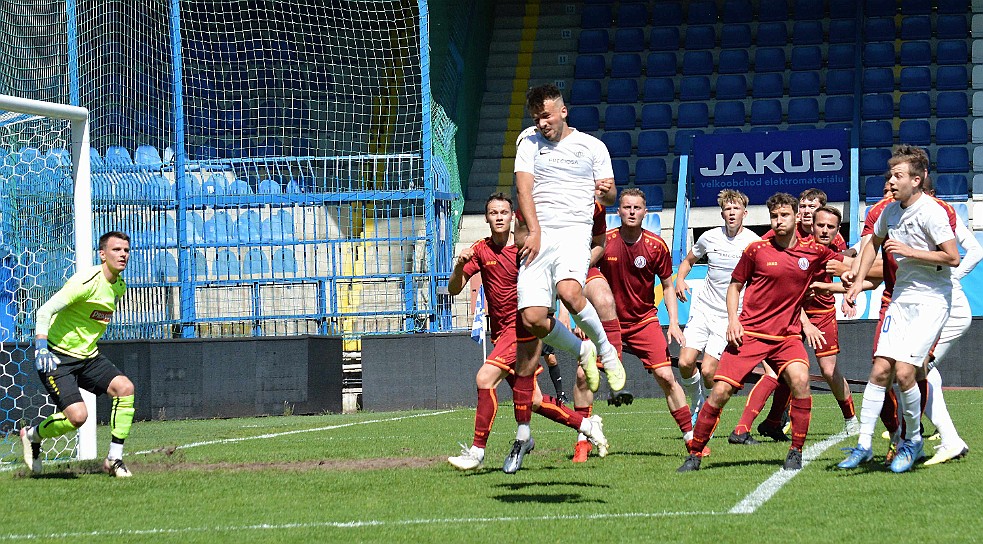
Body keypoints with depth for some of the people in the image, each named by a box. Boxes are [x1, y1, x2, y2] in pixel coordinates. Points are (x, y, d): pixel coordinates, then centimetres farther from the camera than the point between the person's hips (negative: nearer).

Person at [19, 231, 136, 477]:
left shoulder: (119, 286, 6)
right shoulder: (87, 282, -21)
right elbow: (44, 311, -23)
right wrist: (41, 348, -33)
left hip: (88, 356, 8)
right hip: (58, 358, -8)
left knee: (124, 387, -15)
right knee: (77, 415, -20)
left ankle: (114, 459, -6)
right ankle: (32, 435, 11)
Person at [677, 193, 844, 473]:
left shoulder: (813, 252, 2)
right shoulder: (756, 250, -1)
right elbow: (735, 285, 11)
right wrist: (733, 319, -4)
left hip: (787, 334, 1)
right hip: (749, 333, -1)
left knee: (800, 380, -26)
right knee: (720, 391, -10)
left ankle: (796, 453, -12)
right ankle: (694, 454, 7)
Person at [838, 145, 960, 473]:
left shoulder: (931, 212, -15)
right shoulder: (891, 211, 8)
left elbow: (952, 257, -20)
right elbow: (874, 243, 27)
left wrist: (908, 250, -19)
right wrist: (857, 283, 19)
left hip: (931, 300, -7)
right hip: (901, 298, 7)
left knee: (903, 372, -15)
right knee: (880, 370, -2)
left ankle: (913, 440, 5)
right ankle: (863, 446, 2)